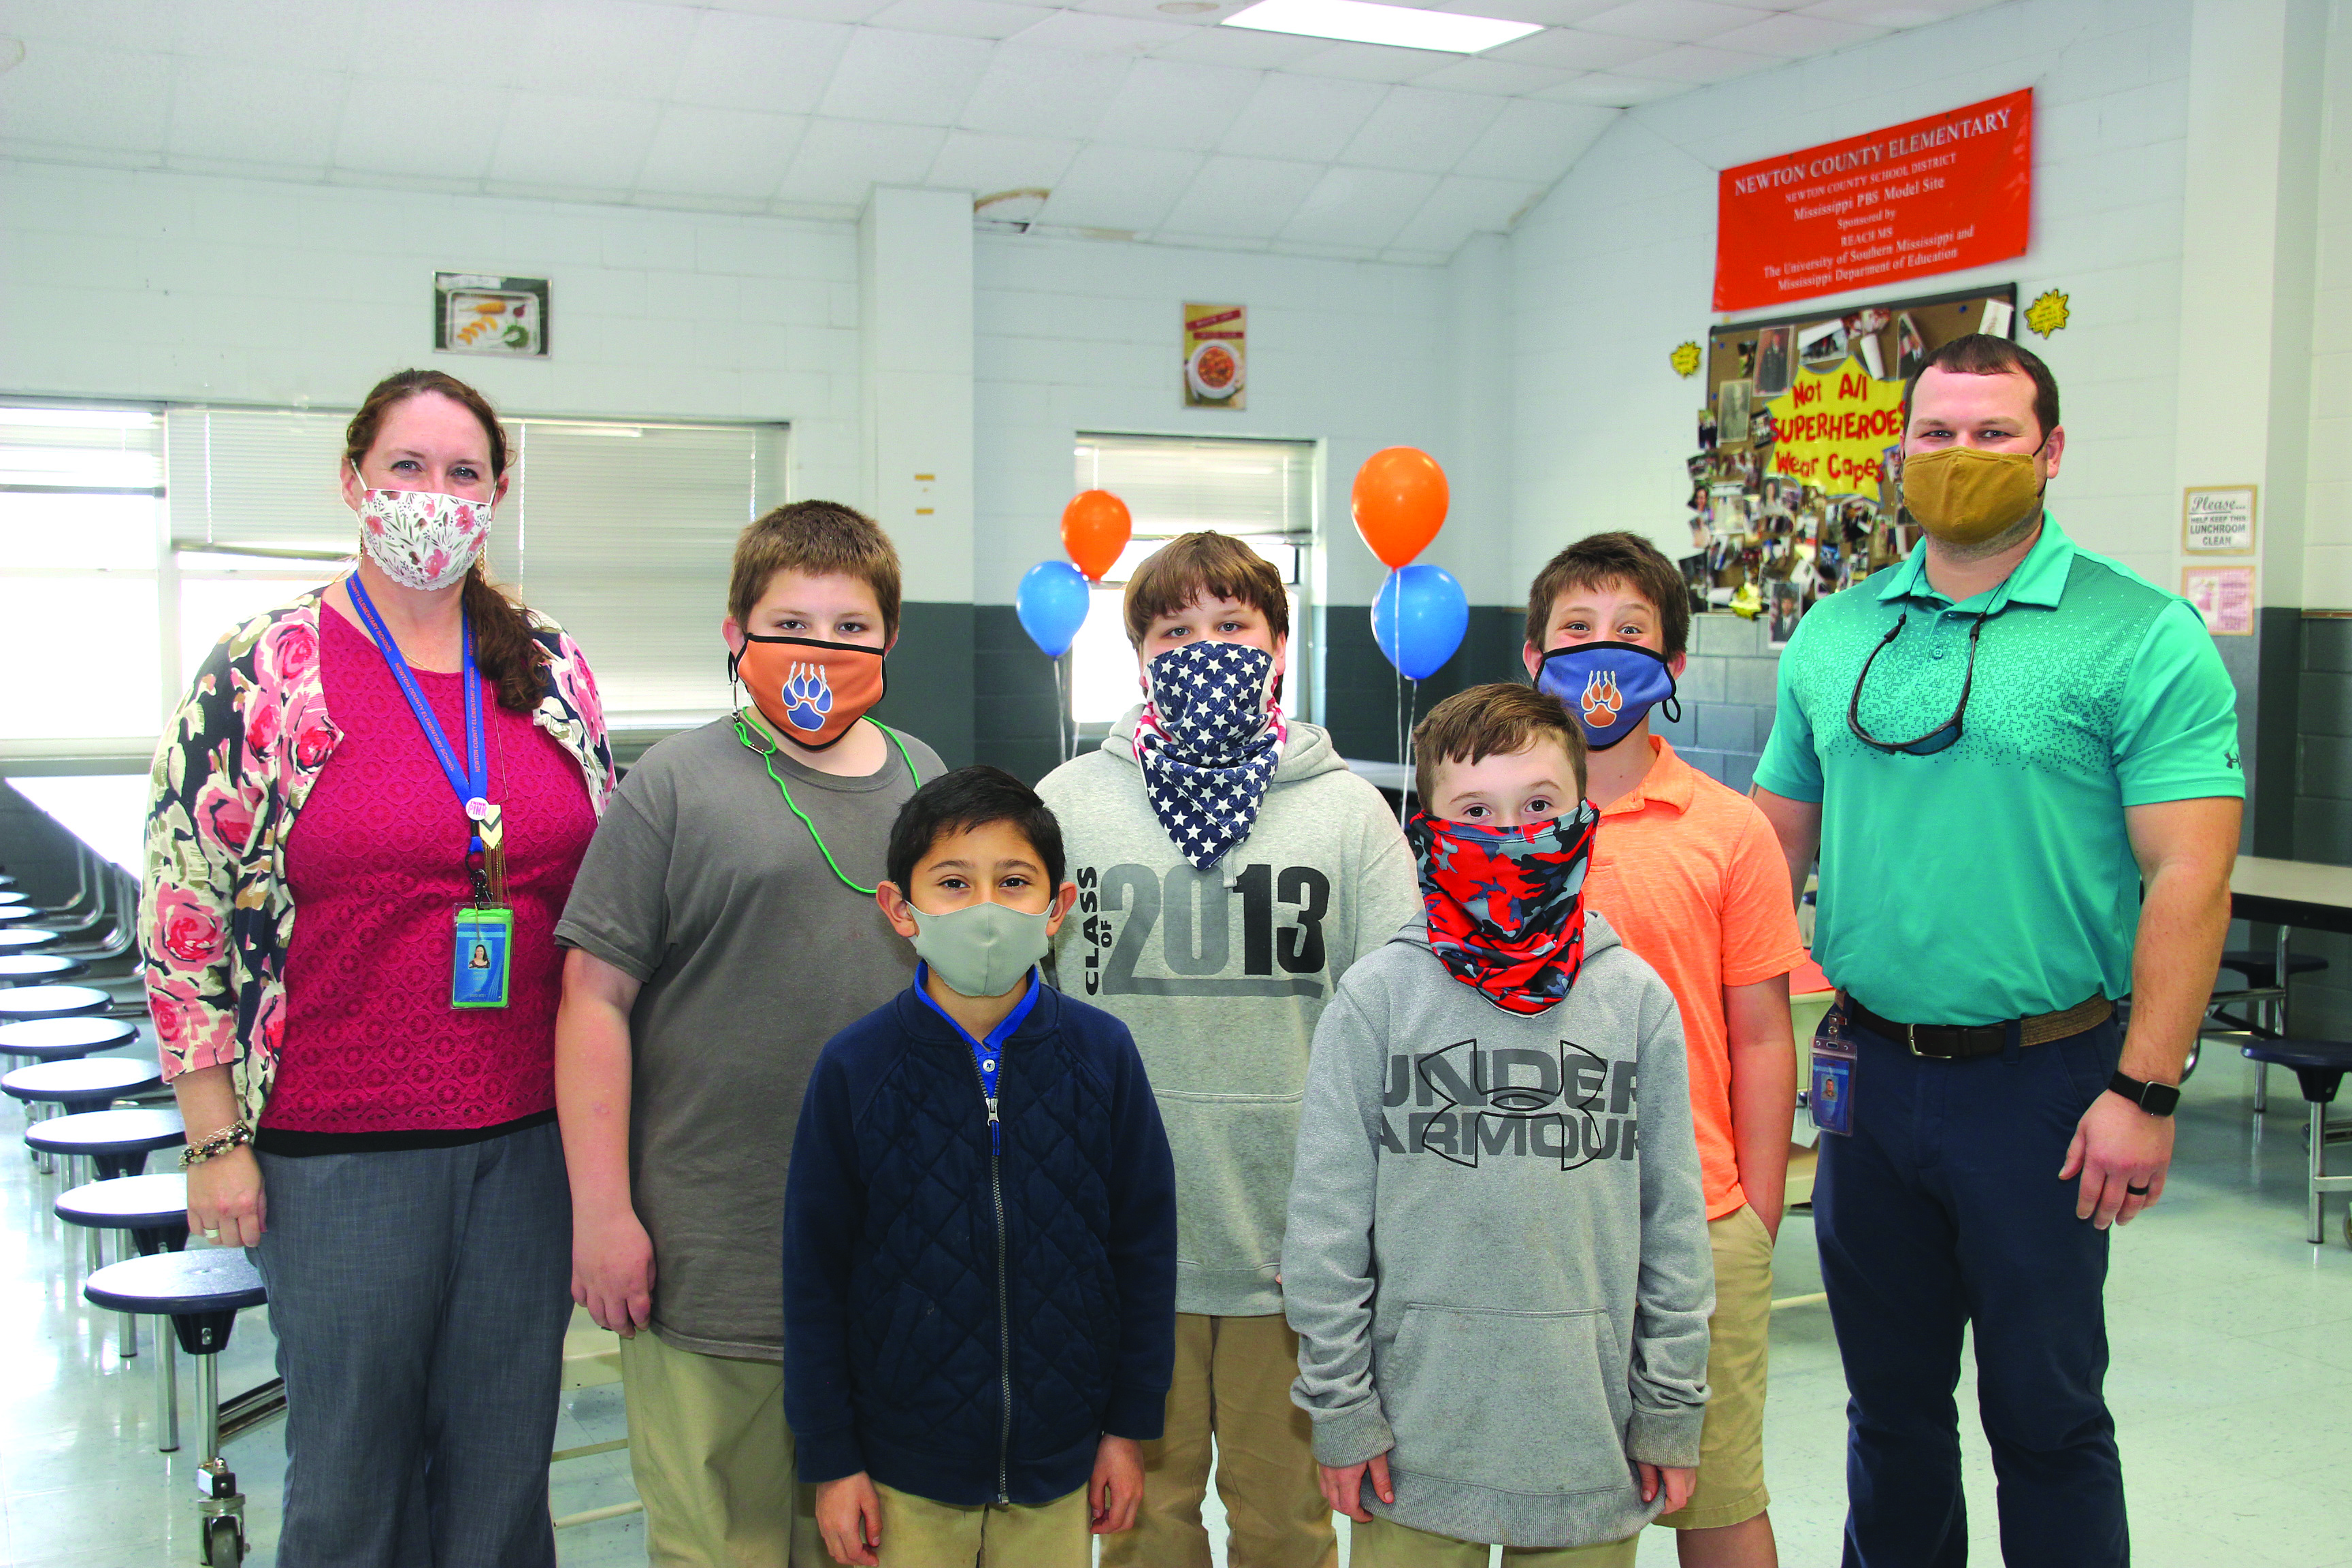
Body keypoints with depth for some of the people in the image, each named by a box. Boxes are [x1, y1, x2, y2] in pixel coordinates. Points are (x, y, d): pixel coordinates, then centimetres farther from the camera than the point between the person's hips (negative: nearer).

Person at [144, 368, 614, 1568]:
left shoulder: (555, 673, 6)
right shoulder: (261, 675, -5)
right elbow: (184, 915, -5)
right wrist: (215, 1141, -7)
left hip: (530, 1135, 3)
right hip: (337, 1147, -3)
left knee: (507, 1462, 13)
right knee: (353, 1471, 9)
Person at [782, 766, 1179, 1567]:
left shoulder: (1103, 1052, -6)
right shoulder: (855, 1067, -10)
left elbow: (1144, 1246, 1)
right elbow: (813, 1276, -4)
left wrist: (1130, 1425, 4)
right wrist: (829, 1459, -2)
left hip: (1059, 1466, 1)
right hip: (903, 1470, -1)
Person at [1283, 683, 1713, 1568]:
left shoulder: (1637, 998, 2)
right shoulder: (1378, 997, -4)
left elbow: (1674, 1218, 6)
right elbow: (1326, 1222, -2)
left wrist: (1672, 1410, 5)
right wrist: (1340, 1408, -3)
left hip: (1592, 1438, 2)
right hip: (1416, 1440, -1)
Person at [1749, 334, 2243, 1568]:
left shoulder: (2141, 636, -8)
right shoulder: (1833, 637, 7)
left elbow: (2188, 875, -13)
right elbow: (1776, 841, 13)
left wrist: (2145, 1092, -18)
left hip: (2040, 1081, -4)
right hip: (1867, 1071, 4)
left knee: (2045, 1415, 8)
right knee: (1890, 1404, 17)